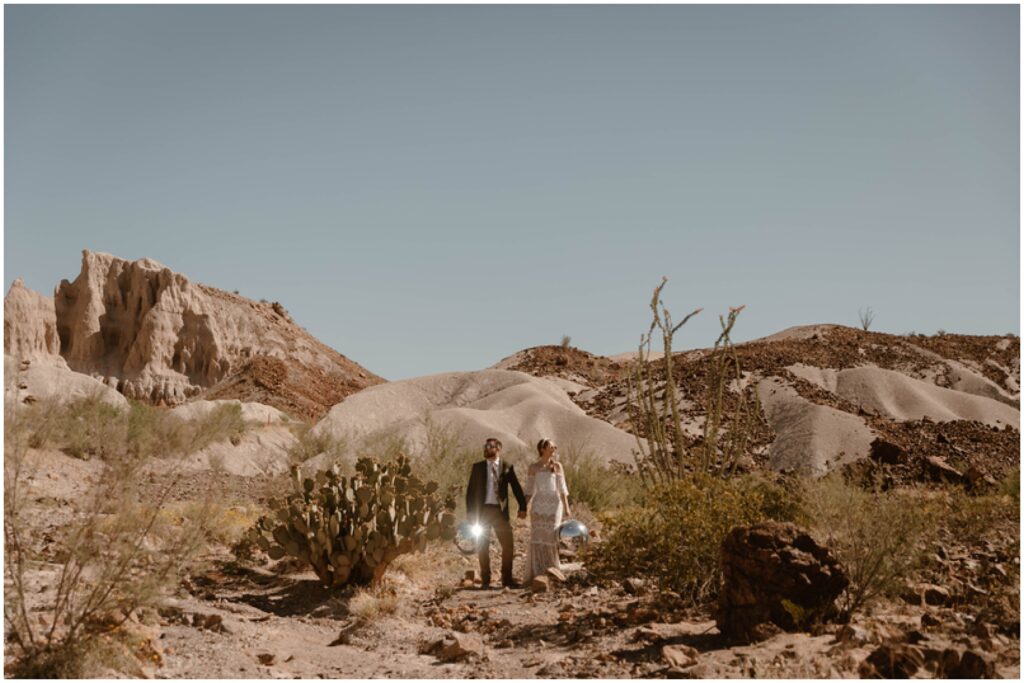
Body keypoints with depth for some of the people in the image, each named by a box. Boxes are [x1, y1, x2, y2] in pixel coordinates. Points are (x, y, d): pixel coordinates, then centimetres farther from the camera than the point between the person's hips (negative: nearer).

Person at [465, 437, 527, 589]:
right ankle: (485, 580, 12)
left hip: (500, 510, 0)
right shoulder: (477, 467, 6)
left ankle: (507, 579, 10)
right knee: (483, 547, 3)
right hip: (483, 510, 0)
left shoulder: (507, 468, 4)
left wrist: (522, 507, -4)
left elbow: (516, 488, 4)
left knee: (508, 545, -2)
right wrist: (470, 511, -5)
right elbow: (470, 490, 4)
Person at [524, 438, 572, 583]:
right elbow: (529, 490, 5)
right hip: (538, 506, 0)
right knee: (537, 539, -5)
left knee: (551, 538, -2)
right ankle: (537, 574, 2)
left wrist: (566, 507, -4)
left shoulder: (557, 466, 4)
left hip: (554, 505, 0)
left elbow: (562, 488, 3)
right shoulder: (533, 467, 3)